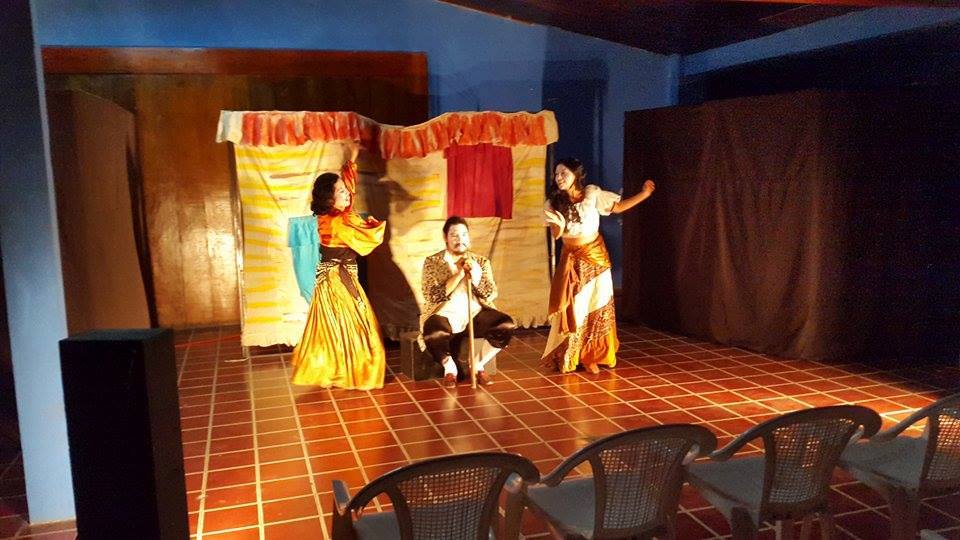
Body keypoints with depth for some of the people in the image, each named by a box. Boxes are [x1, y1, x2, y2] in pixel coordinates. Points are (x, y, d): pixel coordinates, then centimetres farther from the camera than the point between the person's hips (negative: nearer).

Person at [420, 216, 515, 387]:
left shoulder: (481, 261, 11)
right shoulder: (432, 262, 3)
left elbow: (491, 295, 1)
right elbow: (431, 297, -10)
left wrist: (474, 272, -14)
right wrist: (459, 273, -14)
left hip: (475, 314, 3)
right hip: (445, 315, -3)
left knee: (507, 325, -23)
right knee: (433, 334, -36)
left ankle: (478, 366, 0)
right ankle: (450, 367, -3)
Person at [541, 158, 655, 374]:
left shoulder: (592, 193, -8)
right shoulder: (553, 203, -8)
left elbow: (618, 207, 1)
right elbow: (556, 235, -10)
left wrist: (644, 194, -7)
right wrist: (560, 225, -33)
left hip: (597, 256, 1)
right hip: (573, 259, -1)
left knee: (599, 306, 5)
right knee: (574, 308, 0)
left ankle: (594, 356, 18)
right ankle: (569, 357, 13)